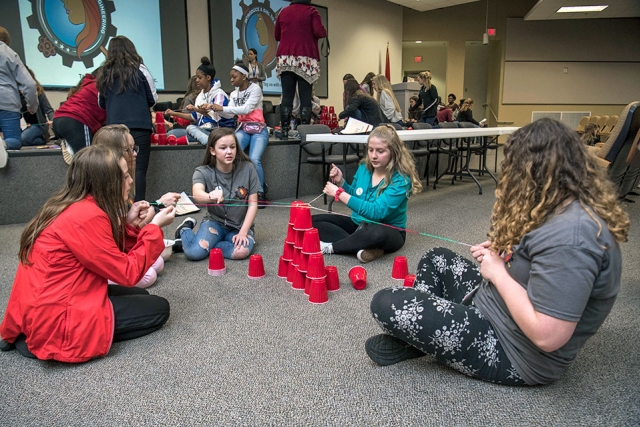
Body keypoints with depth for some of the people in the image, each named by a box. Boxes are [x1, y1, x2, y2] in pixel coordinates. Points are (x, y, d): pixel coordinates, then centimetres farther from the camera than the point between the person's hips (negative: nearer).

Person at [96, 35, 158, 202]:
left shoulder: (104, 73, 9)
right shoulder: (139, 69, 1)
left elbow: (101, 103, 17)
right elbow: (153, 98, 7)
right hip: (139, 126, -3)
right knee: (139, 170, -2)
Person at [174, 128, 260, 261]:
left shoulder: (248, 168, -11)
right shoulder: (203, 172, -12)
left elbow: (253, 203, -6)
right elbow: (197, 194, -34)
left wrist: (243, 232, -16)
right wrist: (210, 196, -58)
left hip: (240, 226, 1)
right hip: (215, 221, 0)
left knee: (242, 252, -32)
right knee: (194, 253, -26)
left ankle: (206, 244, -4)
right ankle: (185, 229, 9)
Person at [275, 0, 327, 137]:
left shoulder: (283, 11, 15)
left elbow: (277, 36, 22)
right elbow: (319, 32, -10)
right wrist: (325, 32, 11)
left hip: (285, 59, 3)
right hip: (305, 60, -3)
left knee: (287, 97, 0)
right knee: (305, 97, -4)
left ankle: (284, 130, -5)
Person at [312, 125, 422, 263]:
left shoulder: (401, 179, -20)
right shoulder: (364, 167, -2)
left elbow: (376, 212, -31)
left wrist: (339, 193, -30)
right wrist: (341, 182, -6)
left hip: (388, 231, -6)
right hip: (358, 224, 7)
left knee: (378, 233, -43)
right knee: (311, 221, -8)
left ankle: (330, 247, -18)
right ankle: (363, 248, -25)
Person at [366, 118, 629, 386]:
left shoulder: (569, 237, -31)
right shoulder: (567, 210, 1)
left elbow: (547, 336, -32)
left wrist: (498, 272, -21)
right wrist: (503, 251, 2)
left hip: (513, 354, -10)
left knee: (387, 304, -15)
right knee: (436, 259, 22)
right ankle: (411, 339, 11)